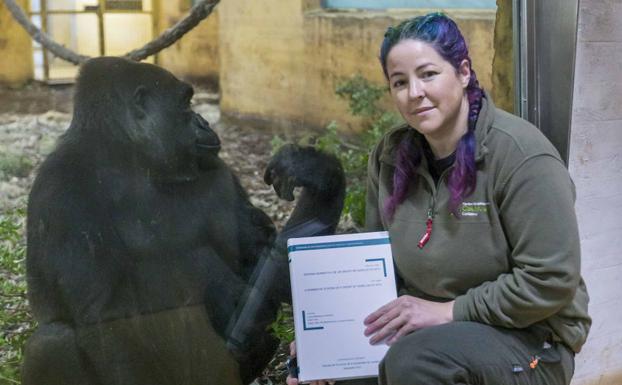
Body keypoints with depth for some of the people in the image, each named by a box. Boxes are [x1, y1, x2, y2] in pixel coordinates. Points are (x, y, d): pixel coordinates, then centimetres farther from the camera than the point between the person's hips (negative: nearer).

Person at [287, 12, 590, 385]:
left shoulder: (520, 154, -18)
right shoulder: (390, 157, 1)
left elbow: (551, 281, -20)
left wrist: (449, 310, -19)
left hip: (528, 339, -5)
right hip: (435, 331, 5)